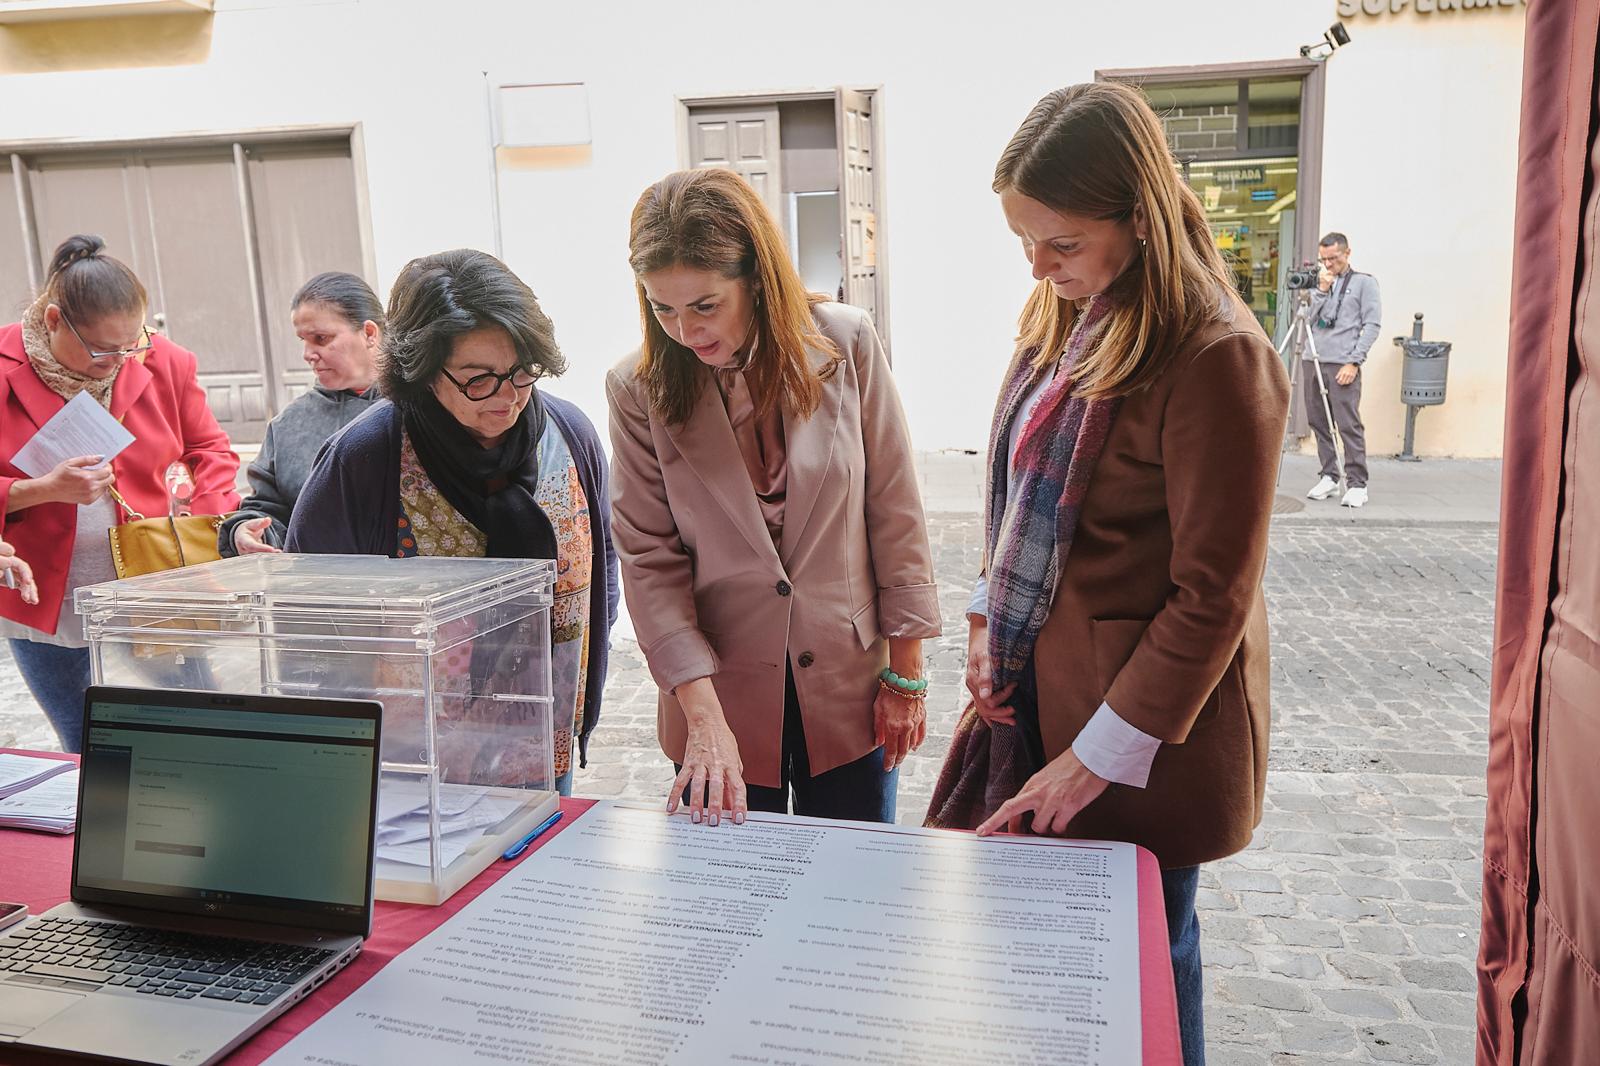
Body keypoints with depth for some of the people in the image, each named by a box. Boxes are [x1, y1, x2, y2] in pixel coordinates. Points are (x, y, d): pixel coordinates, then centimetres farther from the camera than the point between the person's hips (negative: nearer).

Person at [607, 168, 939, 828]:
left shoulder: (846, 344, -9)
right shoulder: (638, 389, -9)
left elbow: (895, 514, -4)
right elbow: (650, 561, -9)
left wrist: (905, 675, -1)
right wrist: (703, 717, -16)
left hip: (849, 694, 1)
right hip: (724, 698, 0)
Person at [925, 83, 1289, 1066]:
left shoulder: (1217, 358, -20)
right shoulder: (1065, 323, 6)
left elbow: (1213, 595, -19)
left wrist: (1102, 755, -17)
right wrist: (990, 618, 3)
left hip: (1140, 725, -7)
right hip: (1034, 685, 7)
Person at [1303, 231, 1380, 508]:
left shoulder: (1364, 282, 4)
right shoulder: (1319, 282, 17)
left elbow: (1372, 325, -2)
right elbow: (1308, 319, 7)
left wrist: (1353, 361, -11)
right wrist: (1322, 290, -3)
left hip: (1343, 364, -5)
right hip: (1312, 361, 5)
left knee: (1349, 425, -8)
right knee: (1318, 422, 7)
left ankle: (1357, 484, -4)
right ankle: (1329, 477, 16)